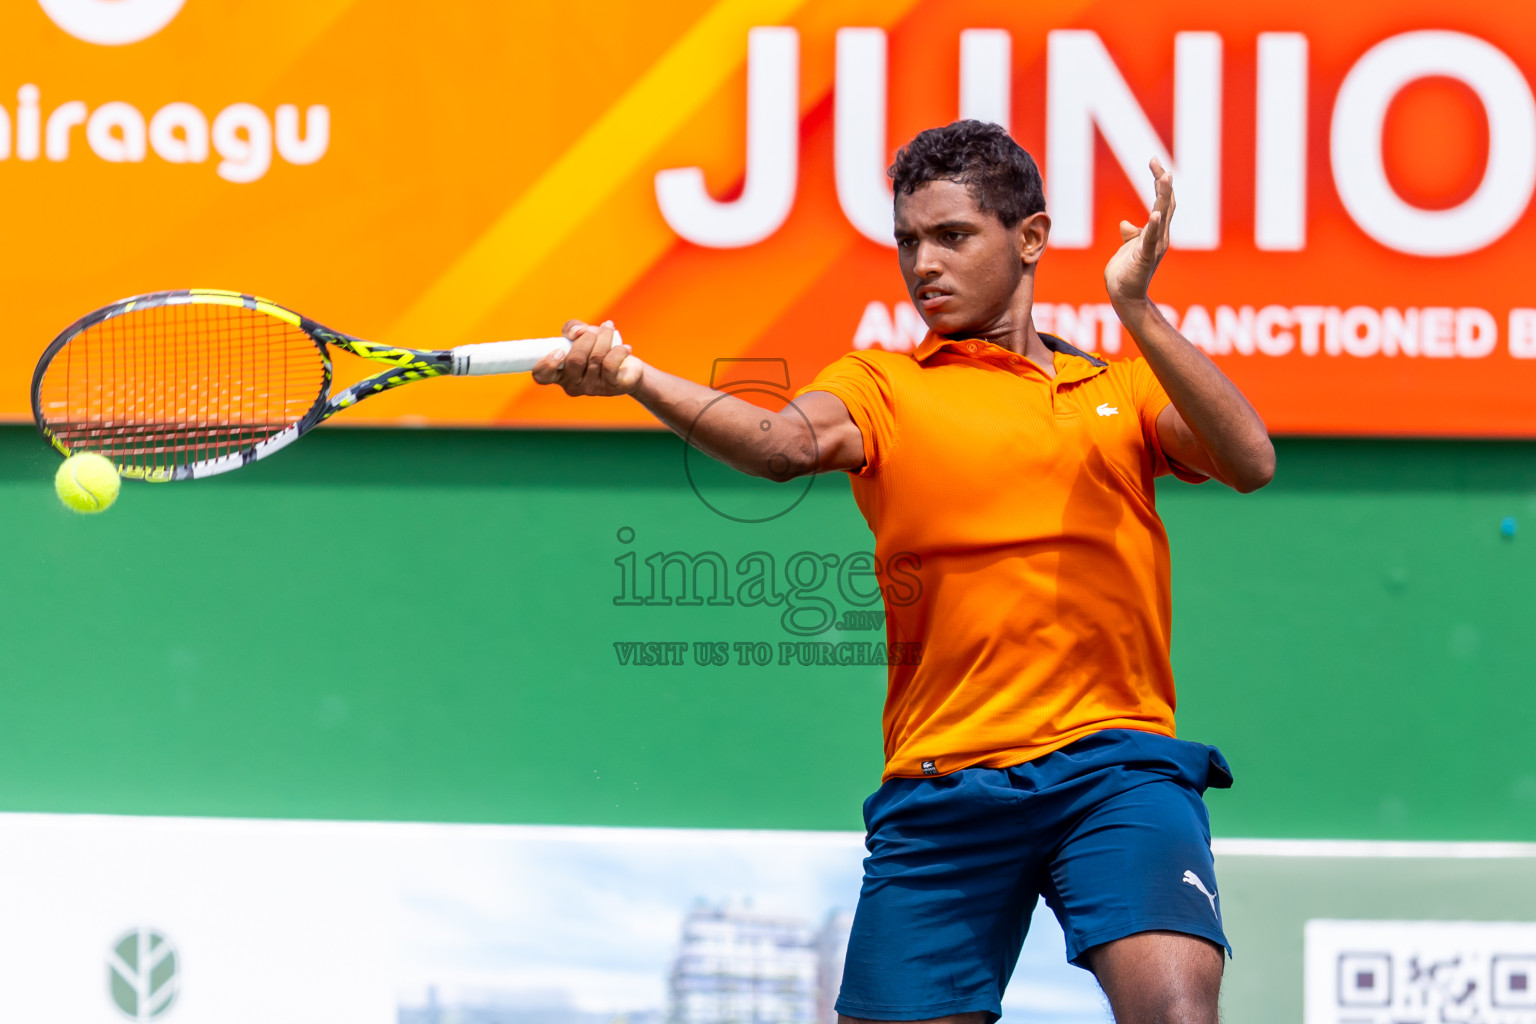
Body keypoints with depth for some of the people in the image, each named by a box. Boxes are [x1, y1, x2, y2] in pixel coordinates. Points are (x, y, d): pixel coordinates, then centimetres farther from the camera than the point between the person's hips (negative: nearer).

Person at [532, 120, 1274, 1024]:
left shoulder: (1123, 388, 17)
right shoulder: (882, 385, 10)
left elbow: (1250, 462, 0)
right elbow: (785, 442, -11)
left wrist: (1137, 312, -11)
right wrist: (634, 376, -30)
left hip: (1115, 769, 0)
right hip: (942, 791, 0)